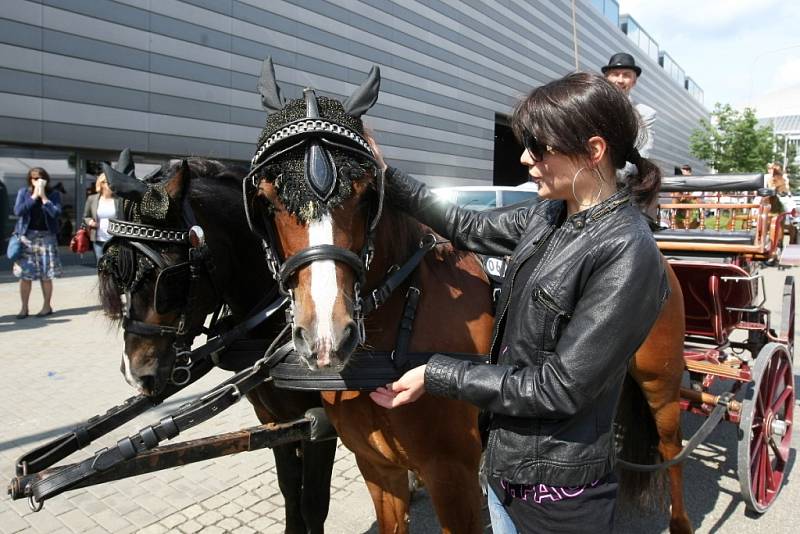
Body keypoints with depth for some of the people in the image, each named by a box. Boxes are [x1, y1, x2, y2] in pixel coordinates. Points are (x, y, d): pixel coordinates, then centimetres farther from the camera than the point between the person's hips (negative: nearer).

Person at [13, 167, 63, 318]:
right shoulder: (23, 192, 5)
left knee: (46, 275, 2)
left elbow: (56, 213, -13)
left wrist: (43, 196, -13)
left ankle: (47, 306, 14)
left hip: (46, 237, -1)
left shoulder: (54, 194, 2)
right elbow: (18, 211, -8)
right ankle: (24, 307, 10)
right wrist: (34, 196, -11)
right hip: (27, 236, 1)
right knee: (25, 275, 1)